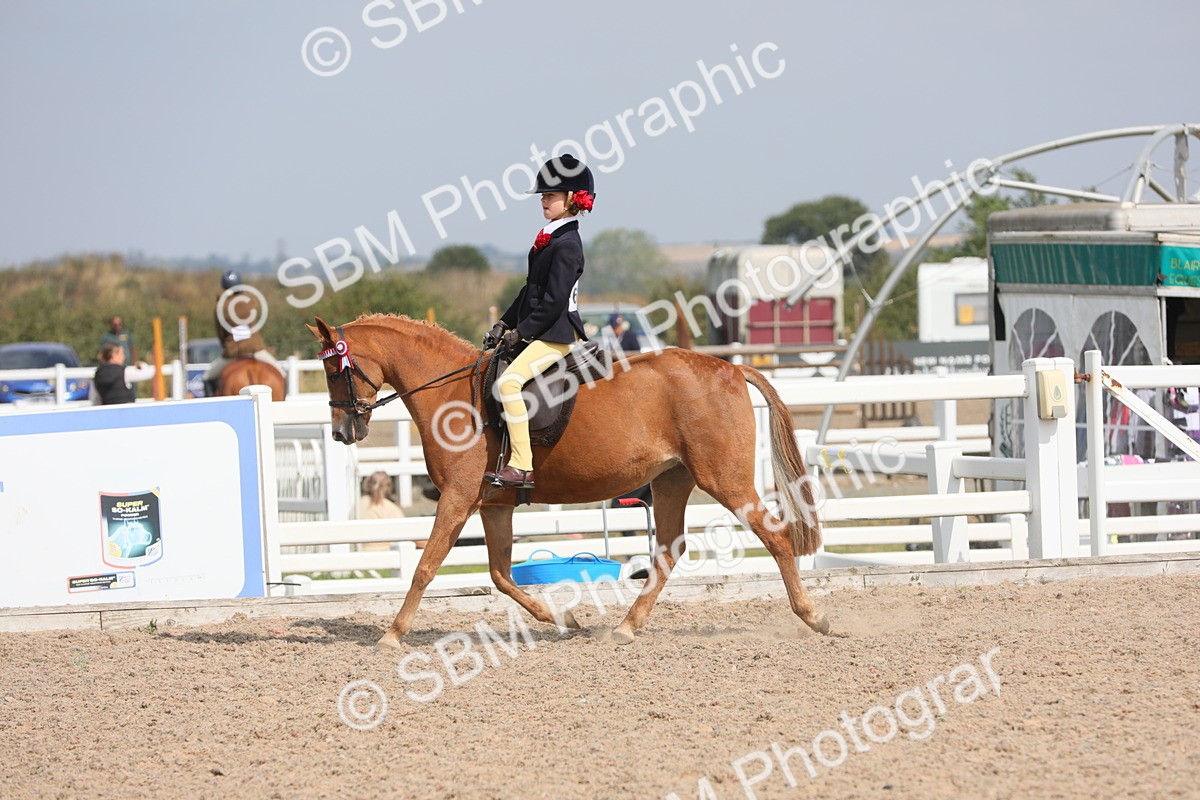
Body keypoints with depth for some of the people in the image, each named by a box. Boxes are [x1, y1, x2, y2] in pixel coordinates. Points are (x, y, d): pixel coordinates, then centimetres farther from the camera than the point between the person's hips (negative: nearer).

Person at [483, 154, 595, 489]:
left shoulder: (567, 244, -16)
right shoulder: (549, 238, 15)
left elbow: (553, 301, -20)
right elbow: (531, 290, 20)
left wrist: (521, 332, -15)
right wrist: (504, 324, 13)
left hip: (556, 334, -11)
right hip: (543, 332, 11)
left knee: (509, 382, -27)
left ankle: (522, 467, -28)